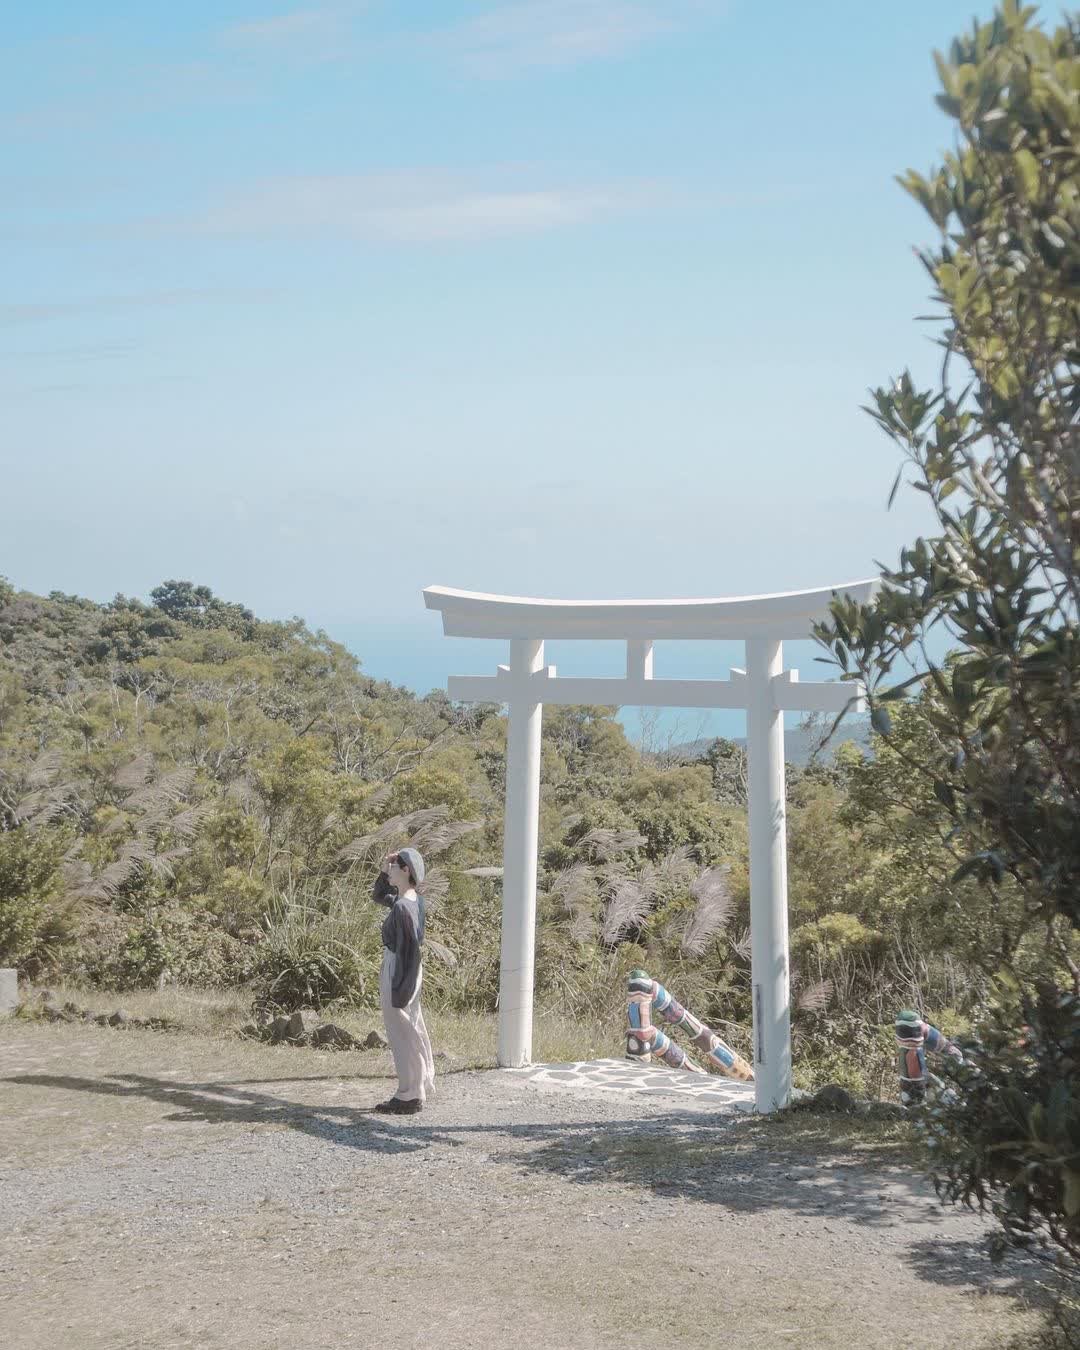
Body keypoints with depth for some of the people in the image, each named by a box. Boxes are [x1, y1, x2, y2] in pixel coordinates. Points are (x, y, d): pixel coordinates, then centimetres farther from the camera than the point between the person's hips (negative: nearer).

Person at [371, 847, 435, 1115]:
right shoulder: (414, 900, 5)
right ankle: (420, 1088, 28)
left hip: (398, 971, -9)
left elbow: (408, 948, -23)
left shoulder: (402, 907, -22)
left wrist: (398, 989, -20)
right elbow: (378, 896, 23)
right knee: (413, 1030, 17)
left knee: (402, 1034, 1)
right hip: (410, 972, 9)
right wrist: (384, 872, 6)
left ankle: (409, 1096, 10)